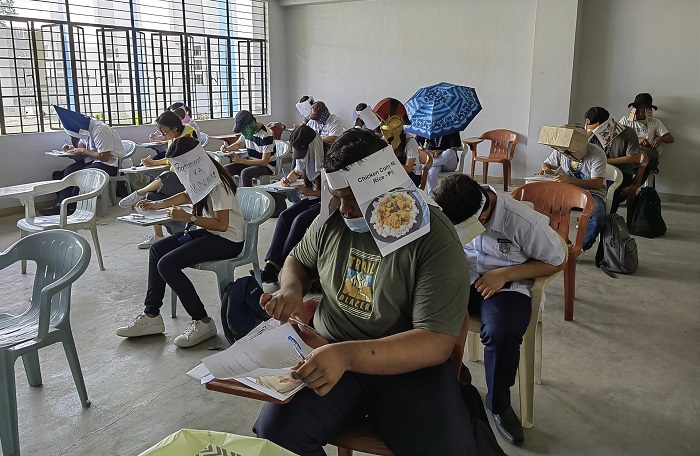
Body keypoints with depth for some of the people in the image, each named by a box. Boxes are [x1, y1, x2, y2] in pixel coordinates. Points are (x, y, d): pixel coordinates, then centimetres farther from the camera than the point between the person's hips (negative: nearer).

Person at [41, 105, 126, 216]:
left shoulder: (100, 131, -23)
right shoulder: (86, 129, 3)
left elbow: (104, 157, -24)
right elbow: (82, 145, 20)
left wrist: (83, 151, -15)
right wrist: (73, 149, -2)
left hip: (110, 163, -9)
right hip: (94, 160, 9)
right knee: (68, 171, -6)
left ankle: (70, 208, -14)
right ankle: (62, 204, -9)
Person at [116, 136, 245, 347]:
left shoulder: (217, 184, -22)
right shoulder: (200, 177, 8)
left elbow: (222, 225, -26)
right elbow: (187, 195, 29)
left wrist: (188, 218, -22)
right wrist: (156, 205, 22)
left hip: (227, 240, -10)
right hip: (208, 232, 10)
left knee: (167, 264, -19)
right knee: (157, 249, 8)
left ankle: (203, 322, -11)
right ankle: (151, 316, 10)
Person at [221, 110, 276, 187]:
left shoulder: (265, 135, -24)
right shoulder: (247, 130, -1)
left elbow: (264, 162, -25)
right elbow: (239, 144, 21)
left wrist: (241, 161, -26)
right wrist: (227, 148, -2)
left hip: (266, 166, -8)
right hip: (251, 162, 8)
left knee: (245, 173, -35)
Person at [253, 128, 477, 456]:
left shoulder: (434, 237, -15)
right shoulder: (332, 219, 1)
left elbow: (437, 342, -20)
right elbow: (299, 259, 22)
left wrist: (349, 355, -32)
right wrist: (291, 288, -3)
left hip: (407, 363, -3)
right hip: (328, 353, 4)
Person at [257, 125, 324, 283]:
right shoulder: (303, 157, 1)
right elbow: (296, 172, 23)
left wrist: (311, 192, -23)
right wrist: (287, 179, 1)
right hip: (313, 198, 7)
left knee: (300, 220, -27)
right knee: (285, 216, -16)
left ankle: (278, 267, -19)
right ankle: (270, 265, -23)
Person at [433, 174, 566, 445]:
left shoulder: (524, 222, -21)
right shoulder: (454, 211, -9)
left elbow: (557, 261, -7)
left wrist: (504, 275, -17)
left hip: (506, 285, -3)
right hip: (460, 277, 4)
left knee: (501, 335, -33)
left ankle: (498, 405, -2)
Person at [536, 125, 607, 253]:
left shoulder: (596, 154, -18)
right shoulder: (560, 151, -3)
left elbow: (597, 184, -27)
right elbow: (546, 163, 16)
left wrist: (570, 180, -42)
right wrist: (546, 169, -12)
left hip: (592, 193, -4)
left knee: (597, 212, -37)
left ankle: (582, 246, -13)